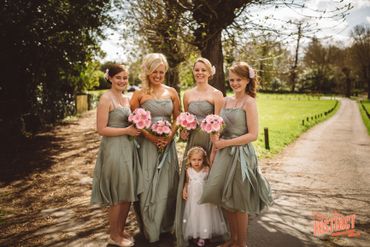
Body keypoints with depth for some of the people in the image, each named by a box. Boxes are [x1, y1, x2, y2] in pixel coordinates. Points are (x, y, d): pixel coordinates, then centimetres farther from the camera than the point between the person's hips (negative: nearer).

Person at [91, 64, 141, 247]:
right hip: (114, 150, -8)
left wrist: (136, 128, 4)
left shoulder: (126, 99, 13)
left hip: (128, 148, 8)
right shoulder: (106, 98, -11)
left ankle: (121, 231, 30)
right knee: (117, 195, 3)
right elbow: (101, 129, -16)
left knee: (128, 193, 13)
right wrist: (127, 131, -16)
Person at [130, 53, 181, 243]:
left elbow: (177, 118, 8)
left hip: (168, 143, 3)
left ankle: (165, 225, 28)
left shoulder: (171, 92, 6)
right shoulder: (139, 94, -2)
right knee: (148, 185, 2)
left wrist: (170, 136, -9)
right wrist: (151, 136, -15)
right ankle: (149, 228, 21)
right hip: (147, 144, -2)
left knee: (167, 184, 10)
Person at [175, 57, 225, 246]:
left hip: (209, 140, -4)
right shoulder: (188, 94, 10)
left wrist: (215, 147, -17)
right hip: (192, 140, 4)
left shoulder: (216, 94, -4)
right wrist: (183, 131, -1)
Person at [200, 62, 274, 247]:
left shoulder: (249, 102, -10)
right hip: (224, 154, 7)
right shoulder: (227, 100, 9)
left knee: (239, 202, 7)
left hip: (240, 155, -7)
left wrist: (225, 143, -16)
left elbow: (253, 135, -16)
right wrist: (216, 144, -3)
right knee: (226, 199, 15)